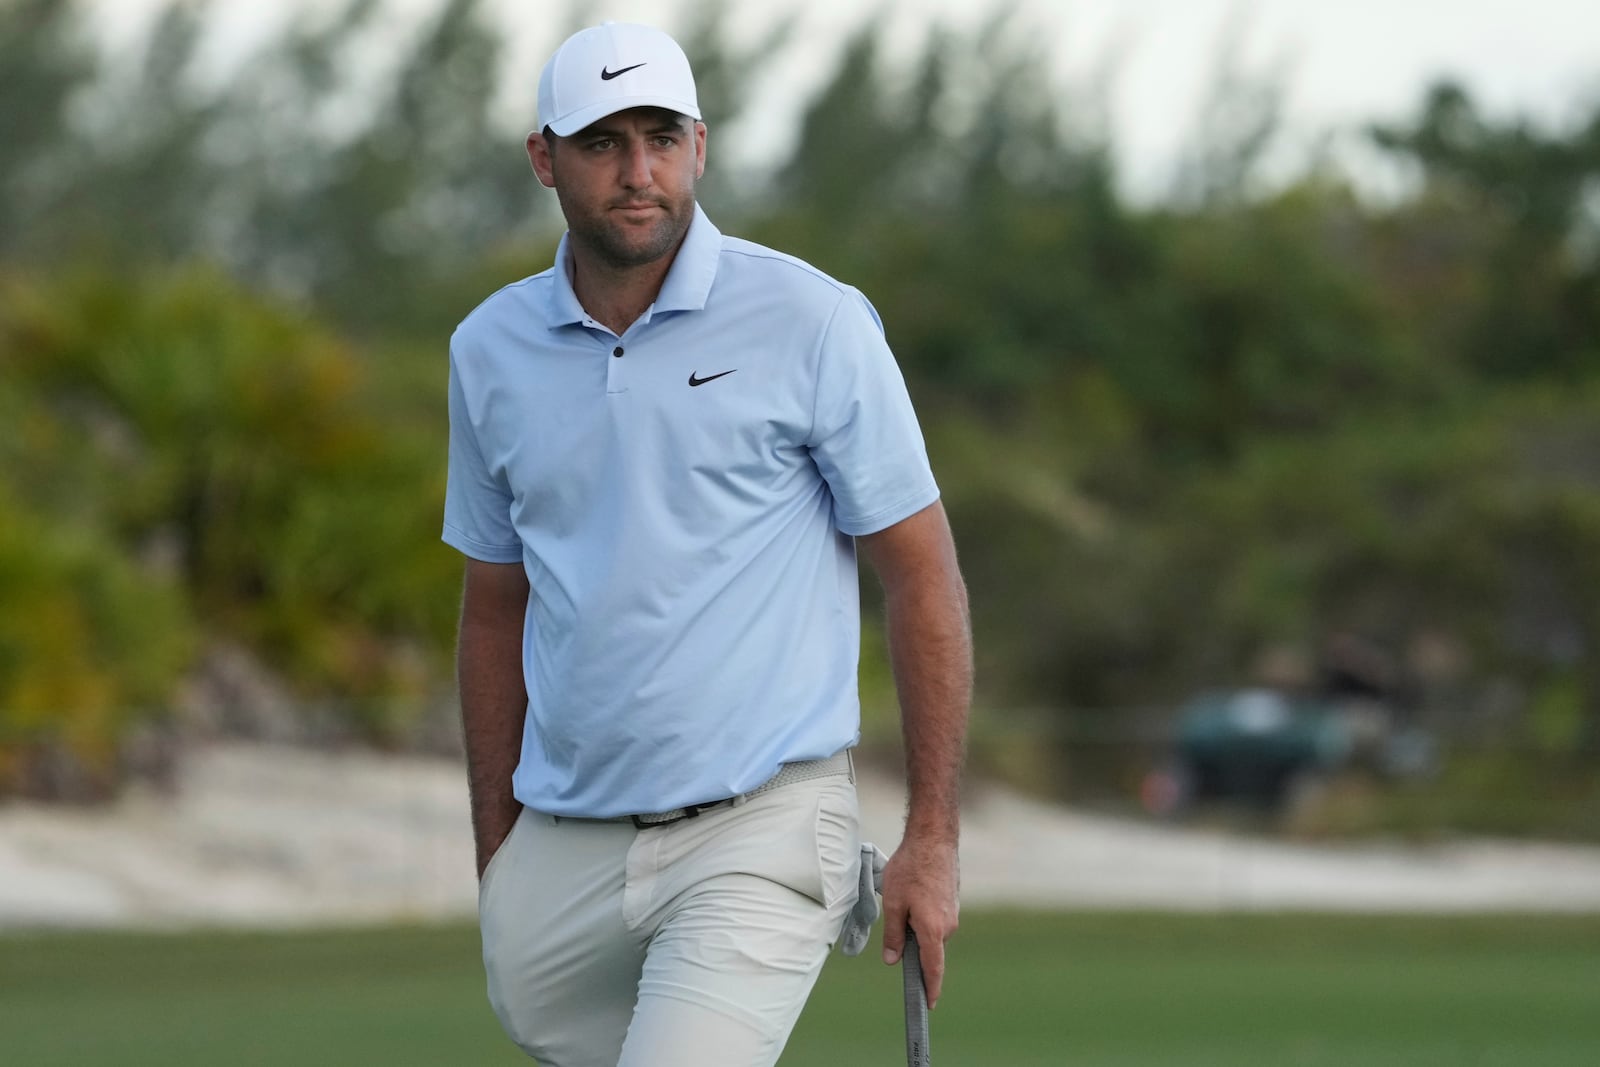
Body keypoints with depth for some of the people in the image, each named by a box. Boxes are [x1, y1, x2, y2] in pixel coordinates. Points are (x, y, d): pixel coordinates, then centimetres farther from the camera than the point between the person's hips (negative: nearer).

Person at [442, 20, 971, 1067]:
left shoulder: (814, 323, -5)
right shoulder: (490, 351, 8)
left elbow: (923, 576, -2)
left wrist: (933, 838, -4)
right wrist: (494, 858, 16)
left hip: (759, 830, -5)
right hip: (563, 849, 5)